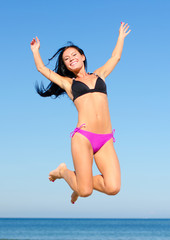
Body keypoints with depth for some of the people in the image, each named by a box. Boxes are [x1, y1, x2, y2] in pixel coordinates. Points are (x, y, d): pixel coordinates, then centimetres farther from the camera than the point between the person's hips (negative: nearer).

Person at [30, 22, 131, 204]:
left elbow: (115, 57, 38)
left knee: (113, 188, -16)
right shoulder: (68, 83, 18)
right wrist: (35, 51, 39)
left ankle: (80, 183, 16)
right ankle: (63, 171, 19)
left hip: (106, 141, 2)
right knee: (85, 192, -14)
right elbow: (42, 68, 25)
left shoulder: (99, 74, 24)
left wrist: (121, 37, 49)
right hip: (83, 136, -2)